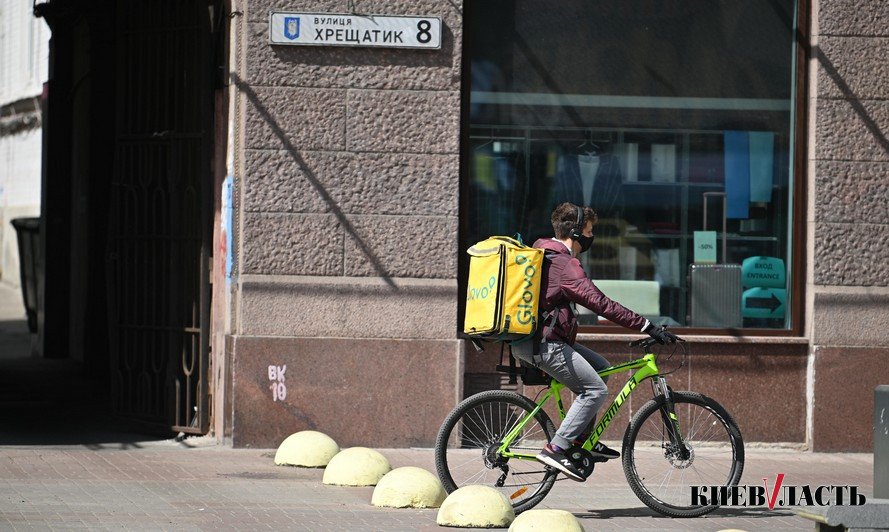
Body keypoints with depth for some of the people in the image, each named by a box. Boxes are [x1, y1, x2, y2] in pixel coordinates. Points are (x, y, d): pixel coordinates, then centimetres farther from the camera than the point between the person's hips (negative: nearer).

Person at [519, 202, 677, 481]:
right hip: (545, 344, -10)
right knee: (595, 390, -9)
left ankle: (582, 439, 17)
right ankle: (556, 449, -12)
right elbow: (600, 303, -23)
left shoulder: (545, 256, 17)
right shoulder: (564, 264, -17)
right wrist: (648, 327, -23)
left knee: (601, 368, 17)